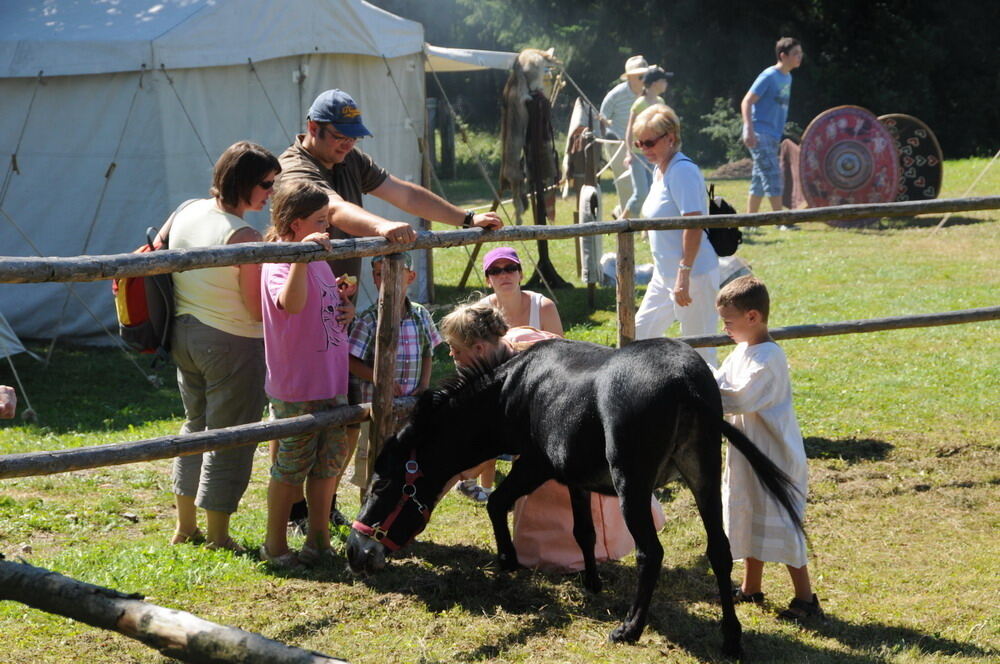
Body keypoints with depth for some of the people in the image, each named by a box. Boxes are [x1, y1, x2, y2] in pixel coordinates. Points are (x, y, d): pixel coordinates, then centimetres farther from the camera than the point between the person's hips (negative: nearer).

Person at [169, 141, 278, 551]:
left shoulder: (186, 214, 2)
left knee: (195, 425, 22)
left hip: (184, 333, 8)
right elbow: (259, 308, -18)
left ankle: (185, 527, 30)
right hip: (230, 344, -8)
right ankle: (218, 539, 12)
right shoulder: (244, 237, -22)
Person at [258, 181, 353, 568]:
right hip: (296, 389, -9)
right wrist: (302, 255, -45)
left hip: (331, 383, 9)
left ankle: (318, 540, 25)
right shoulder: (280, 265, -16)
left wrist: (343, 300, 13)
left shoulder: (319, 261, 13)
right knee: (293, 466, 1)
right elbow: (292, 303, -39)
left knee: (330, 461, 13)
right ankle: (275, 546, 14)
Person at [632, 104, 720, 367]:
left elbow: (694, 226, -24)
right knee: (640, 335, 15)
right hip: (665, 274, 11)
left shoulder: (682, 171, -17)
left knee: (699, 348, -4)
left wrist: (684, 275, -28)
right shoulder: (660, 170, 13)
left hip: (694, 274, -11)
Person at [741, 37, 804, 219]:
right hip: (760, 134, -9)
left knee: (760, 181, 10)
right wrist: (749, 129, -26)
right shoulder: (769, 76, -12)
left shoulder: (787, 78, 13)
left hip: (772, 136, 9)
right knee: (772, 176, -11)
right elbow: (746, 102, -16)